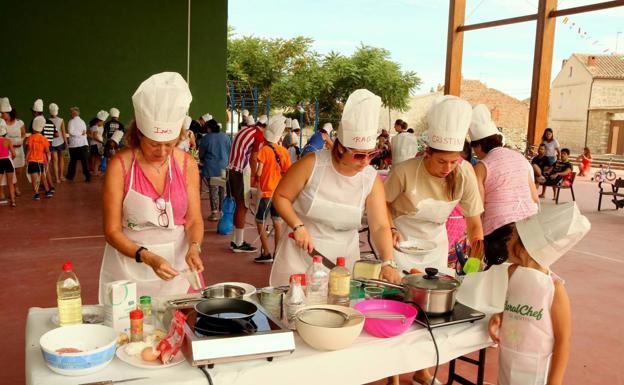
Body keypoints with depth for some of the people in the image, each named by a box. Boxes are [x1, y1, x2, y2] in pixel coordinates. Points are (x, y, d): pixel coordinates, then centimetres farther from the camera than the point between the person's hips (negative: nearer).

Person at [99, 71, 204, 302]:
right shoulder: (120, 166, -14)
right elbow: (112, 231, -11)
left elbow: (194, 220, 0)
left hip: (176, 263, 3)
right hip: (130, 264, -2)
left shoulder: (187, 164, -5)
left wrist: (194, 247, -19)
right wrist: (147, 257, -25)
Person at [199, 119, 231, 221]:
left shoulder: (205, 138, -6)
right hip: (225, 168, 3)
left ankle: (214, 213, 1)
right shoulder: (226, 137, 3)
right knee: (223, 190, 10)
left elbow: (201, 155, 3)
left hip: (211, 168, -3)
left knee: (213, 190, 0)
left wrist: (205, 161, 24)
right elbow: (231, 152, 12)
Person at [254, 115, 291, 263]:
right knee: (277, 222, 12)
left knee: (260, 222, 4)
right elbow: (288, 172, 5)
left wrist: (256, 177, -1)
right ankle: (277, 253, 17)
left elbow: (259, 173, -19)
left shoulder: (264, 150, -15)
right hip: (279, 191, 6)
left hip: (266, 191, -6)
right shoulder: (284, 151, 0)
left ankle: (266, 253, 2)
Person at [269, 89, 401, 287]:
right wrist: (298, 226, -19)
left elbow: (380, 226, -10)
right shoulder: (312, 164, -14)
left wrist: (388, 262, -24)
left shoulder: (372, 180, -7)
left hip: (342, 258, 2)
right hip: (300, 255, -2)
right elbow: (280, 197, -6)